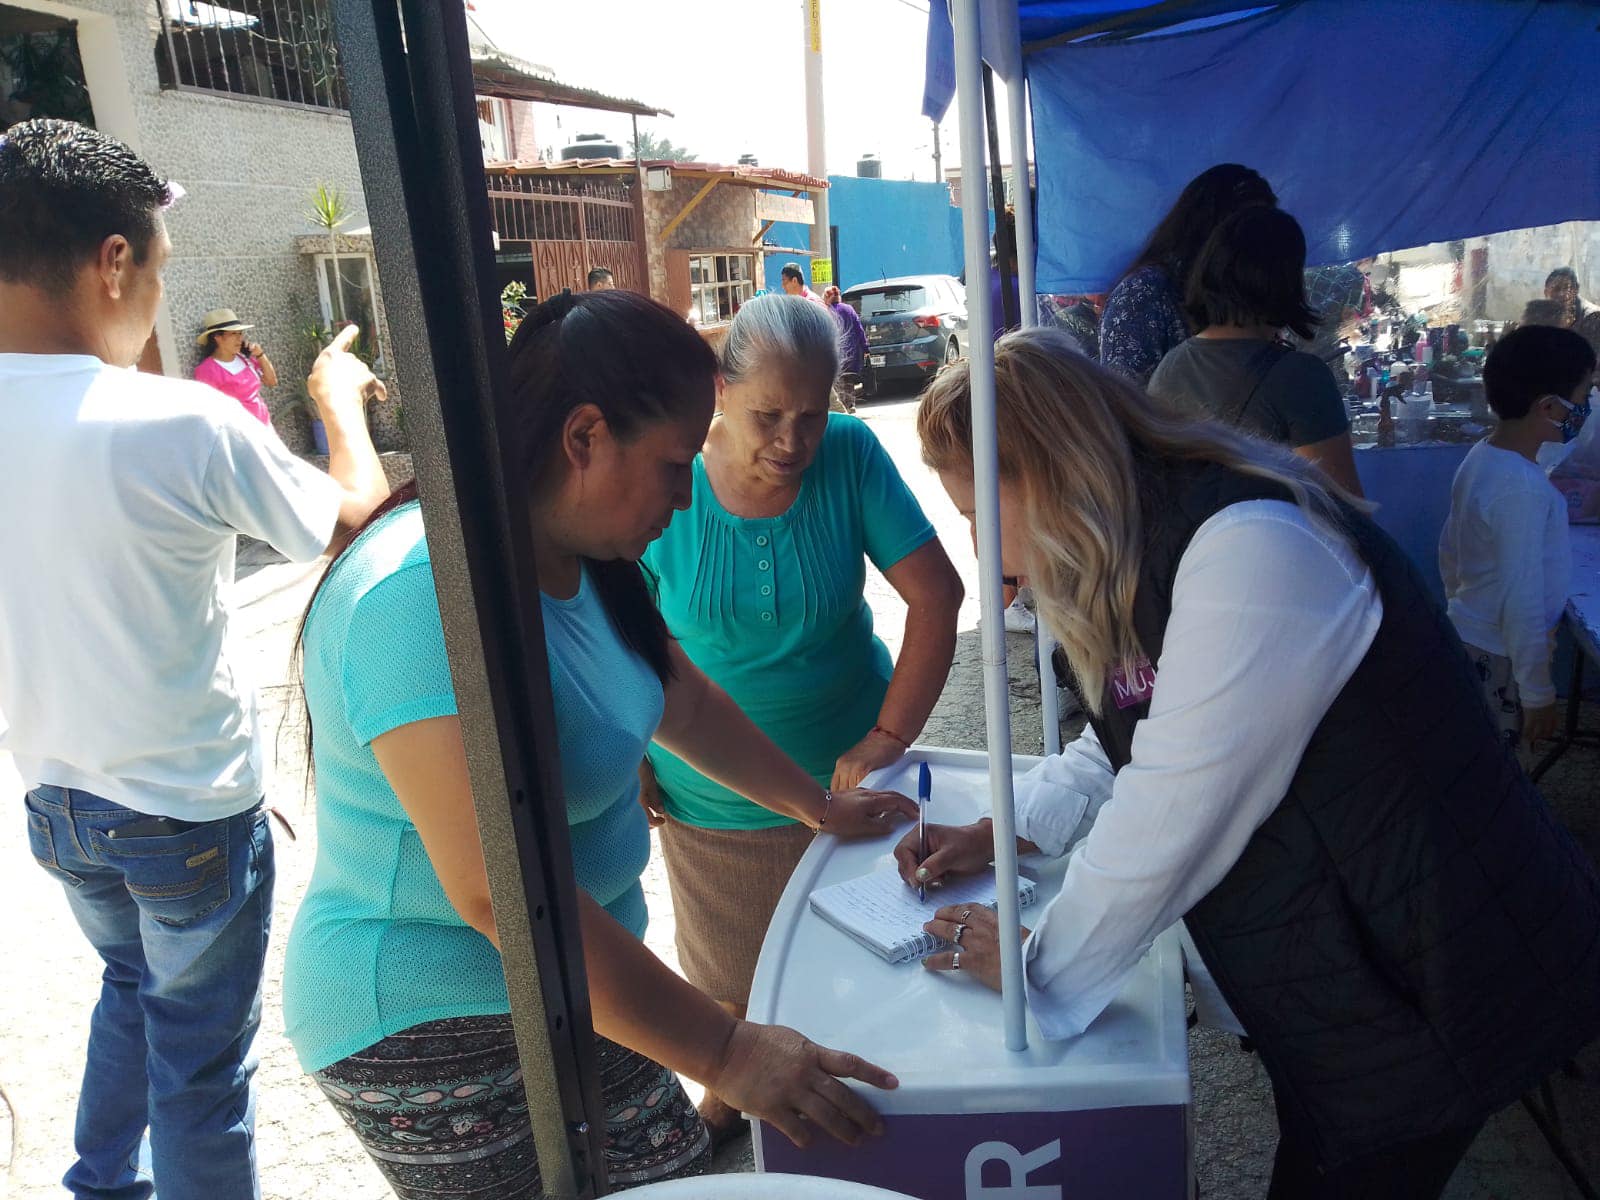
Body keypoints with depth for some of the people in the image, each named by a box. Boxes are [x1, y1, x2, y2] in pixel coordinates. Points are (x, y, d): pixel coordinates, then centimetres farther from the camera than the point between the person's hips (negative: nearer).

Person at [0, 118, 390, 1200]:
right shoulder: (183, 424, -26)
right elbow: (358, 520, -11)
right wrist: (339, 399, 3)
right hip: (190, 813, -6)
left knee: (134, 988, 31)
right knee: (200, 1062, 13)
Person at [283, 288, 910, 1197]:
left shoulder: (584, 559, 1)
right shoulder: (427, 597, -28)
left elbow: (683, 699, 14)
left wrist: (820, 806, 18)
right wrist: (726, 1054, -28)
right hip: (435, 1027, -7)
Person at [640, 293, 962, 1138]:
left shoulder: (849, 456, -16)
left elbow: (936, 593, -17)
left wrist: (889, 736, -19)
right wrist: (629, 762, -7)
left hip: (841, 772, 1)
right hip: (707, 796, 0)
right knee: (728, 974, 20)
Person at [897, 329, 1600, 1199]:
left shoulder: (1250, 550, -30)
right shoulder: (1149, 551, 2)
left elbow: (1165, 823, -29)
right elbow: (1120, 747, 14)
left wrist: (1037, 965, -14)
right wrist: (1000, 833, 1)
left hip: (1421, 989, -8)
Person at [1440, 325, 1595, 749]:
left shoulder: (1480, 457, 1)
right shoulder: (1523, 488, -25)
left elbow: (1450, 551, 13)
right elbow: (1523, 602, -23)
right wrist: (1538, 694, -15)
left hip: (1467, 633, 8)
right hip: (1499, 657, -8)